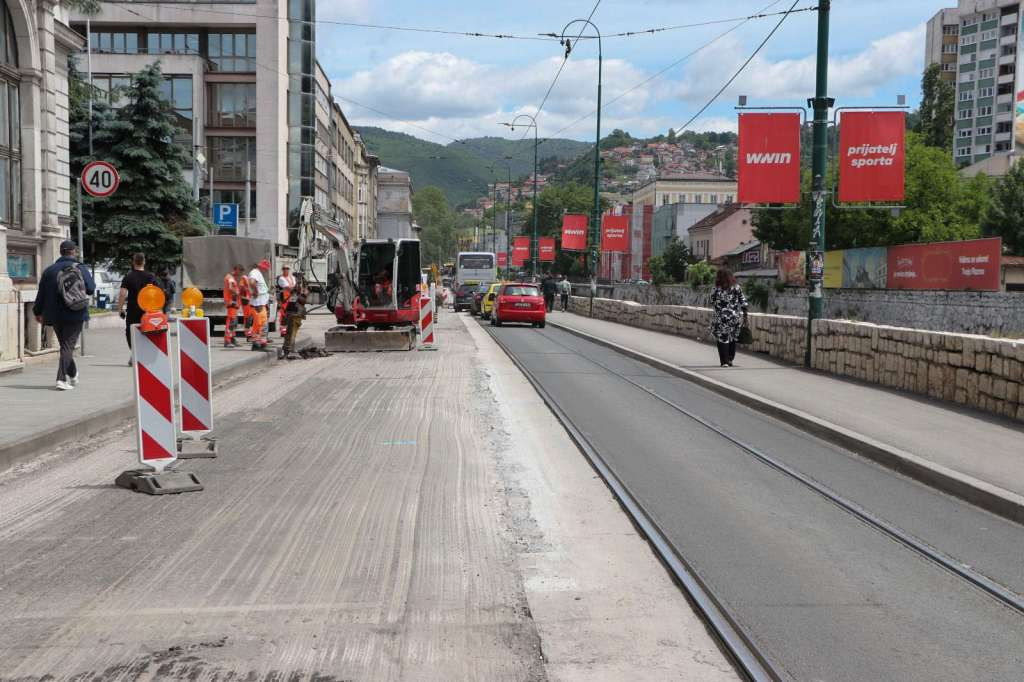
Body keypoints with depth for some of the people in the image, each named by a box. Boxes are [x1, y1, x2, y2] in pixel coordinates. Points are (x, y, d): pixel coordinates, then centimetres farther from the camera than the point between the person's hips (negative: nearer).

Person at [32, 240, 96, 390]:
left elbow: (41, 293, 7)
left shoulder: (49, 271, 6)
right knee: (68, 346, -2)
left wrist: (38, 312, 18)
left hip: (55, 316, 4)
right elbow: (91, 289, -7)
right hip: (75, 316, -3)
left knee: (65, 345, 17)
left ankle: (73, 375, 30)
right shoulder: (81, 268, -4)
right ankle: (62, 379, -12)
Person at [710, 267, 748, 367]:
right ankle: (730, 359, 23)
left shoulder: (717, 290, -10)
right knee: (733, 339, 18)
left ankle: (725, 361, 1)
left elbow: (712, 303, -1)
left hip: (721, 319, -3)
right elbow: (743, 303, -1)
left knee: (722, 339, 4)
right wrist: (744, 316, 7)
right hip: (735, 318, 3)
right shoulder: (737, 287, -2)